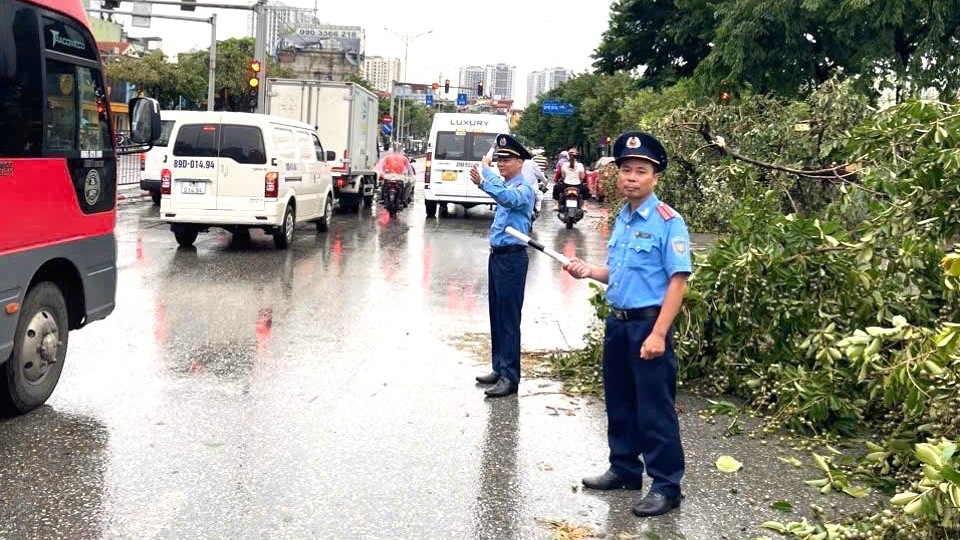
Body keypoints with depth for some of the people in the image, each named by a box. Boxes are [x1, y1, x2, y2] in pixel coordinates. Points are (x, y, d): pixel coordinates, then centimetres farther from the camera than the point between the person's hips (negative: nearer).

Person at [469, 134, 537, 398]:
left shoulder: (524, 189, -15)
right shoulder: (506, 186, 13)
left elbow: (503, 196, -36)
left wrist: (486, 171, -30)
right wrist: (481, 183, 24)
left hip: (512, 258, -10)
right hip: (496, 255, 10)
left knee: (509, 318, -7)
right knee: (496, 316, 14)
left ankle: (510, 377, -2)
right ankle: (499, 368, 24)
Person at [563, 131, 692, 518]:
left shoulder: (667, 222, -14)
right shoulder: (622, 219, 10)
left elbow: (677, 280, -17)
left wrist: (658, 334, -22)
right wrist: (589, 271, 2)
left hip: (648, 325, -8)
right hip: (617, 322, 8)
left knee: (654, 410, 0)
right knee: (619, 403, 18)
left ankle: (666, 486, 13)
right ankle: (624, 469, 33)